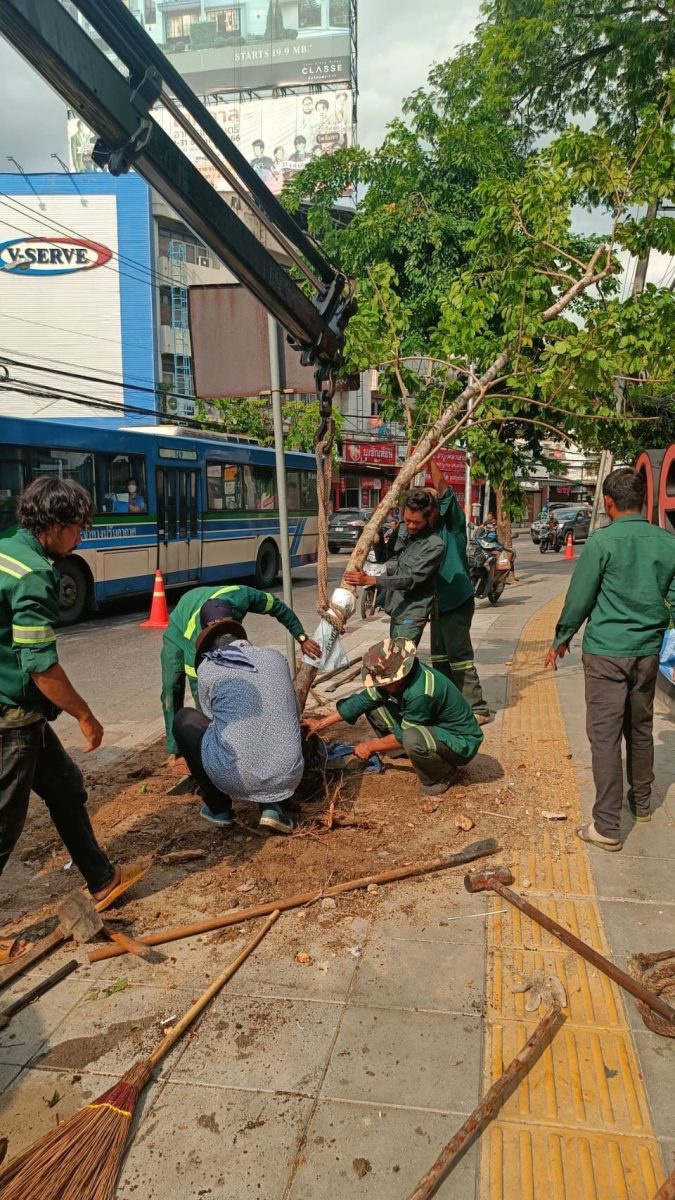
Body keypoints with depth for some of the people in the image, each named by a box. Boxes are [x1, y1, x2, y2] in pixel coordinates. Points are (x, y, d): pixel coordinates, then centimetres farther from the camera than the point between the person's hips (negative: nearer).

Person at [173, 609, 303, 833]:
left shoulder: (207, 667, 5)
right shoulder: (275, 657, 14)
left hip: (237, 777, -3)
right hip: (288, 778, 3)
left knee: (185, 720, 22)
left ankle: (218, 808, 25)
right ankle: (271, 807, 14)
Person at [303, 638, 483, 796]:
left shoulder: (421, 693, -35)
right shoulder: (396, 676, -10)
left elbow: (403, 736, -23)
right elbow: (363, 699, -3)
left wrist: (370, 747, -9)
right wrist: (321, 724, -1)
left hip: (462, 741, -8)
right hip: (431, 727, 8)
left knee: (413, 739, -39)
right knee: (374, 707, -2)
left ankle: (444, 776, -8)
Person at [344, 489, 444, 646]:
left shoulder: (435, 546, -20)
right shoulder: (401, 530, 3)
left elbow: (412, 579, -24)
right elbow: (384, 559, 15)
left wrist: (369, 580, -30)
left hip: (412, 614, -8)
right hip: (395, 609, 8)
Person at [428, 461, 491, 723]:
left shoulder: (453, 524, -9)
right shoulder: (430, 531, 12)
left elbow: (444, 492, -22)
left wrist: (430, 459, -20)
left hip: (457, 600, -8)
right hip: (438, 601, 9)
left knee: (459, 654, -9)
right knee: (439, 655, 14)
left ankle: (477, 708, -3)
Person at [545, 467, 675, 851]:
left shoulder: (602, 541, -13)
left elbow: (579, 598, -9)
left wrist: (561, 640, 4)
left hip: (606, 650, -5)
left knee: (605, 736, -2)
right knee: (641, 729, 20)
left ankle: (607, 826, 0)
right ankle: (642, 802, 37)